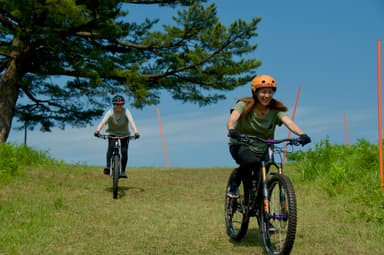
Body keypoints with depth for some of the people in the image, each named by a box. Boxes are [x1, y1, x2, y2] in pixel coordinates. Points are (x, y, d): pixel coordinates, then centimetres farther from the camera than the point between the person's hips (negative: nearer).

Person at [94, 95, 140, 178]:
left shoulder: (126, 111, -18)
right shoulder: (110, 112, -18)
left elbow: (131, 121, -33)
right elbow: (103, 121, -34)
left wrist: (136, 132, -50)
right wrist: (97, 130, -52)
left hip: (124, 135, 0)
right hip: (112, 134, 0)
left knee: (124, 152, -17)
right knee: (111, 146, -29)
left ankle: (123, 171, -2)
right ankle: (108, 166, -27)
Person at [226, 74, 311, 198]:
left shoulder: (276, 110, -6)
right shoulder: (244, 105, -11)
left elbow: (288, 122, -23)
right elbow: (233, 118, -29)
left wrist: (302, 134, -43)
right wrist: (232, 130, -52)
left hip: (262, 150, 3)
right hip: (241, 146, -3)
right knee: (252, 161, -35)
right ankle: (234, 184, -8)